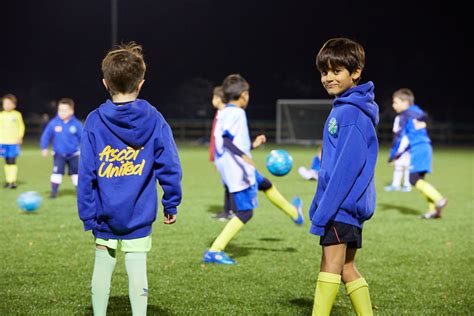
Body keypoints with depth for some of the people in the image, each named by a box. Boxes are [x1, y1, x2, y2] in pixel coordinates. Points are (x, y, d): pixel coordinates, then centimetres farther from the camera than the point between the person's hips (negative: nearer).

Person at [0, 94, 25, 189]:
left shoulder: (17, 115, 0)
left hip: (14, 142, -3)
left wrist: (20, 136, -5)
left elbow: (21, 126, 7)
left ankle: (13, 181, -7)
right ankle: (8, 180, 16)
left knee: (12, 161, -8)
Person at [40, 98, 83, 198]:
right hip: (59, 154, -1)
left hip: (73, 154, 1)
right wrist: (44, 148, -1)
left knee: (75, 172, 9)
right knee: (57, 171, -13)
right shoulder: (53, 123, -11)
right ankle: (54, 191, -3)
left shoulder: (76, 124, -11)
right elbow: (46, 135, 0)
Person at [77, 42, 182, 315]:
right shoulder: (154, 120, -5)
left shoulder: (94, 122, -6)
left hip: (105, 216, 1)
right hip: (139, 217, -1)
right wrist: (171, 204, 6)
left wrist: (88, 216, -1)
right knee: (138, 274, 4)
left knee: (102, 271, 13)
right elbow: (170, 167, -5)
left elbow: (86, 174, -6)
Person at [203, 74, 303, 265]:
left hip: (236, 169, 11)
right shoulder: (236, 113, -14)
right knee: (245, 212, -8)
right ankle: (214, 251, -11)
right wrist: (243, 156, -33)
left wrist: (253, 145, 30)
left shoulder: (224, 113, 15)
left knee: (266, 184, 30)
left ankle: (294, 213, 53)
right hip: (238, 171, -11)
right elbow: (226, 140, -26)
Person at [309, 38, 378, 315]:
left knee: (331, 264, -9)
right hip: (350, 204, 10)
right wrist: (318, 204, 21)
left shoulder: (352, 113, -15)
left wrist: (324, 209, -21)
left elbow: (347, 165, -21)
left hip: (343, 202, -10)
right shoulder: (343, 108, 17)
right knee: (347, 268, 11)